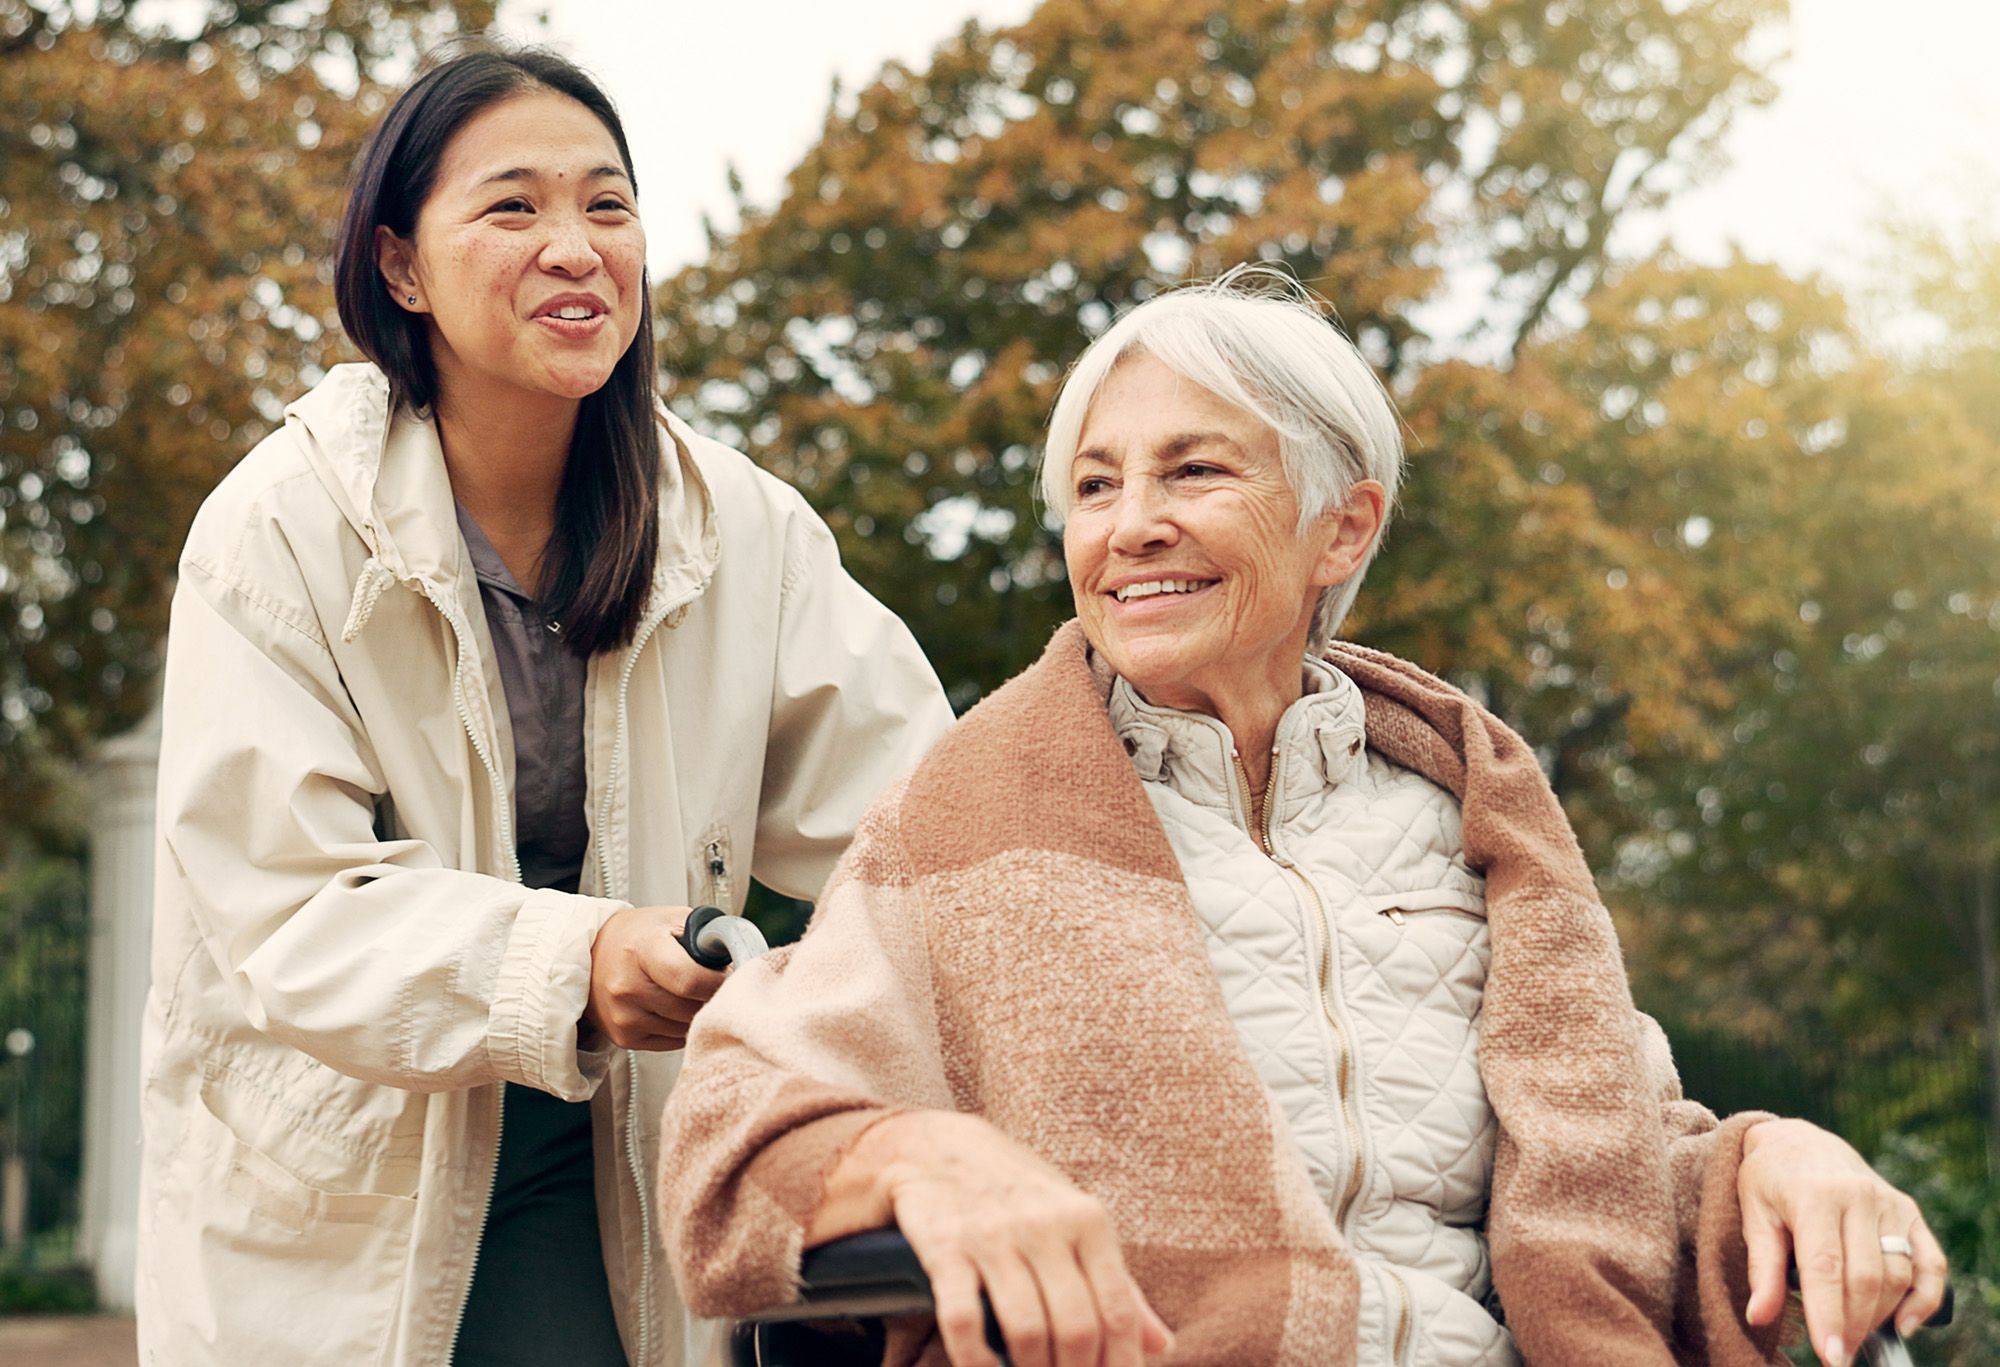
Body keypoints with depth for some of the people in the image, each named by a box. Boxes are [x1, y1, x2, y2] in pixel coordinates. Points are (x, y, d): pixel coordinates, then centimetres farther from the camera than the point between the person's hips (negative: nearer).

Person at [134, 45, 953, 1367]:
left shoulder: (742, 528, -3)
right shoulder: (280, 530, -12)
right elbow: (283, 912, -18)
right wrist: (563, 965, -34)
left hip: (593, 1195, 3)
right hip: (327, 1211, -2)